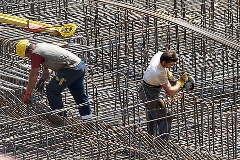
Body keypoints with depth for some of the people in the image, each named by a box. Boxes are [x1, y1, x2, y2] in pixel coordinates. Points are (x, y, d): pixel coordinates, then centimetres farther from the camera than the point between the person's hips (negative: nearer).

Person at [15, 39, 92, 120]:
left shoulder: (35, 54, -11)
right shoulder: (42, 46, 19)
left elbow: (33, 76, -8)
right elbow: (47, 68, 29)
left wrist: (27, 94, -2)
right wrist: (42, 80, 18)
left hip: (71, 69, -10)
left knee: (52, 90, -2)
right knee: (79, 94, 21)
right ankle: (87, 115, 30)